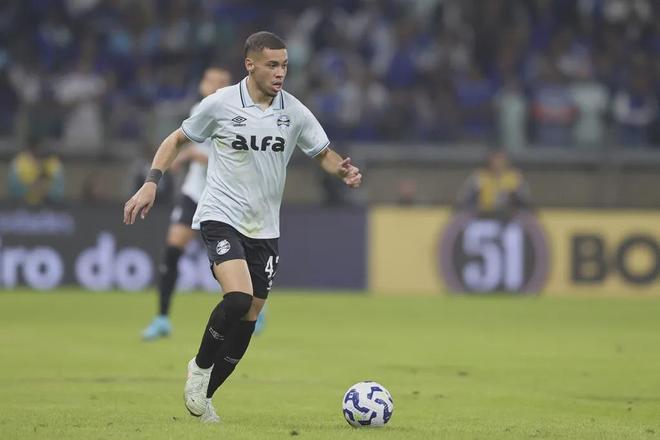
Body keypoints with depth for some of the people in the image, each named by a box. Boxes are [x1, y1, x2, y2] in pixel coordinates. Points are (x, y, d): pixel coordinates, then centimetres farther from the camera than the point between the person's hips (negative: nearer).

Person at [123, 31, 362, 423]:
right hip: (222, 216, -4)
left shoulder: (295, 112, 0)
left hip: (264, 228, 4)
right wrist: (151, 184, -5)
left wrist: (344, 170, -11)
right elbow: (177, 140, 5)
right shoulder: (220, 104, -7)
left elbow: (324, 153, 11)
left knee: (249, 317, 5)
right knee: (237, 298, -25)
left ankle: (204, 394, 21)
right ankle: (200, 367, -1)